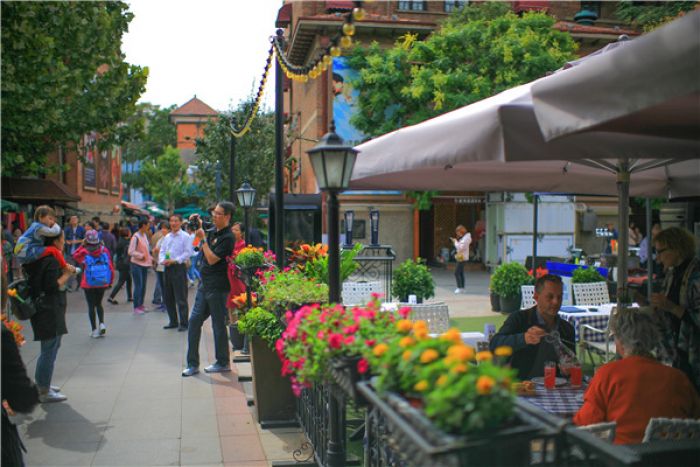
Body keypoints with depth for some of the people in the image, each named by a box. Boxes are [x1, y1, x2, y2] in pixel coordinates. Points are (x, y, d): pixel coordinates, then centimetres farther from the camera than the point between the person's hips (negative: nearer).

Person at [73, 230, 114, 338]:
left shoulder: (84, 252, -10)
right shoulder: (105, 251, -5)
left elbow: (75, 255, 13)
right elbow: (111, 268, -1)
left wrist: (82, 246, 12)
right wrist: (110, 282, 10)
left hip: (89, 285, -2)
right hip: (102, 284, 2)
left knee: (91, 306, 7)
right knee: (99, 304, 20)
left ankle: (94, 330, 9)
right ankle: (102, 323, 2)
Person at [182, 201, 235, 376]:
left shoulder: (227, 237, -14)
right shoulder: (213, 232, 12)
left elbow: (212, 259, -19)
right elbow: (200, 246, 26)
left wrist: (203, 239, -17)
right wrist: (198, 228, 11)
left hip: (217, 287, -9)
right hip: (205, 283, 9)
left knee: (218, 324, 1)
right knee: (194, 320, 6)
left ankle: (223, 363, 16)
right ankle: (193, 364, 13)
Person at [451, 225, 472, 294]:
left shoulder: (465, 238, -17)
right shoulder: (463, 238, 14)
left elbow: (460, 248, -24)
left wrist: (455, 242, -13)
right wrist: (455, 241, 10)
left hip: (462, 258, -10)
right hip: (461, 258, 10)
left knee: (456, 273, -11)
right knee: (461, 273, 12)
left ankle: (459, 288, -11)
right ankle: (462, 288, 16)